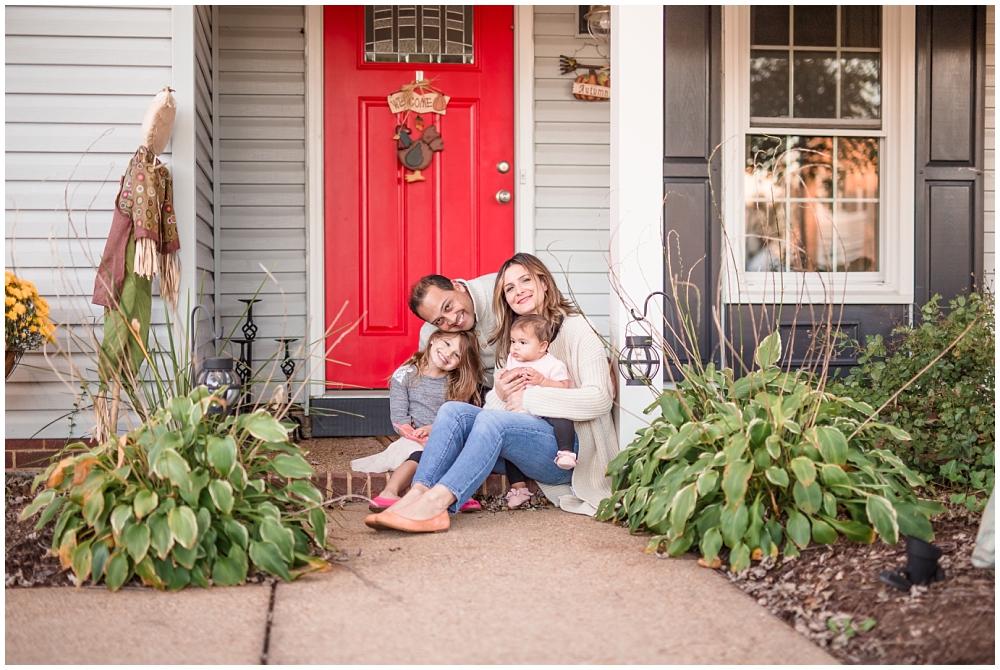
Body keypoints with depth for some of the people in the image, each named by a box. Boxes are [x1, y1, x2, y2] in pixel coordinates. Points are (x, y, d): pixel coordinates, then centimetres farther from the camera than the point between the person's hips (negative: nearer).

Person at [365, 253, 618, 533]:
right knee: (453, 410, -17)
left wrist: (529, 398, -15)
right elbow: (495, 407, 15)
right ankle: (417, 494, -34)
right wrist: (499, 396, -10)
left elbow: (600, 399, -14)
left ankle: (436, 502, -44)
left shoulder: (575, 328, -2)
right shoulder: (511, 339, 20)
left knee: (493, 420, -32)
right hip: (526, 443, 6)